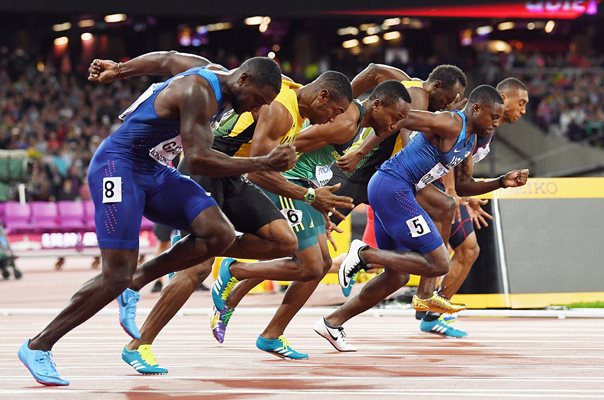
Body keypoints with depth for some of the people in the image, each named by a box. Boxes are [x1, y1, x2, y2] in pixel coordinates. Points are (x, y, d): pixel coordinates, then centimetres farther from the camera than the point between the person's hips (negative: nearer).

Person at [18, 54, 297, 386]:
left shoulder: (218, 79, 5)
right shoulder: (199, 92, -24)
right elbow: (198, 160, -32)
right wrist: (264, 165, -28)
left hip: (154, 171, 10)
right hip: (118, 167, -10)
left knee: (219, 234, -11)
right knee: (116, 276, -15)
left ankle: (133, 283, 2)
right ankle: (37, 346, -2)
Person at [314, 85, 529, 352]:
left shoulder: (470, 141, 17)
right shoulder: (450, 124, -14)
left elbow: (461, 187, 26)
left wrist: (502, 183, 15)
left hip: (388, 191, 11)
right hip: (392, 187, -11)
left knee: (397, 275, 17)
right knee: (439, 264, -12)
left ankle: (332, 323, 21)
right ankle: (364, 253, -9)